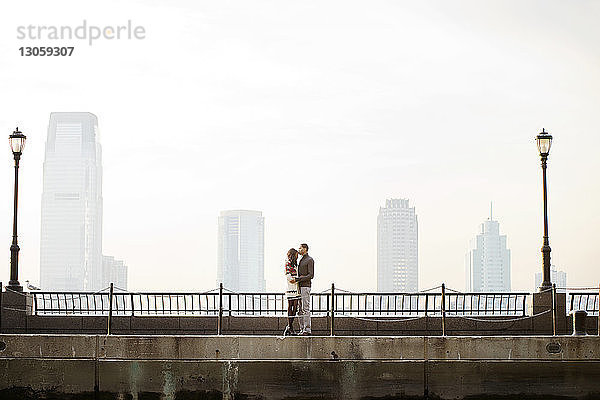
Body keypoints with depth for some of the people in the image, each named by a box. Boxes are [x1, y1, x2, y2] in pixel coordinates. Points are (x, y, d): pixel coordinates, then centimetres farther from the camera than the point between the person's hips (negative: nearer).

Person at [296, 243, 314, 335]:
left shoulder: (310, 260, -5)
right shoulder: (301, 260, 22)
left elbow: (311, 275, -13)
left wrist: (298, 279, -18)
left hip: (305, 286, -9)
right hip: (299, 287, 9)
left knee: (305, 309, -12)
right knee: (300, 310, 6)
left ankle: (307, 330, -13)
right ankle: (302, 329, 7)